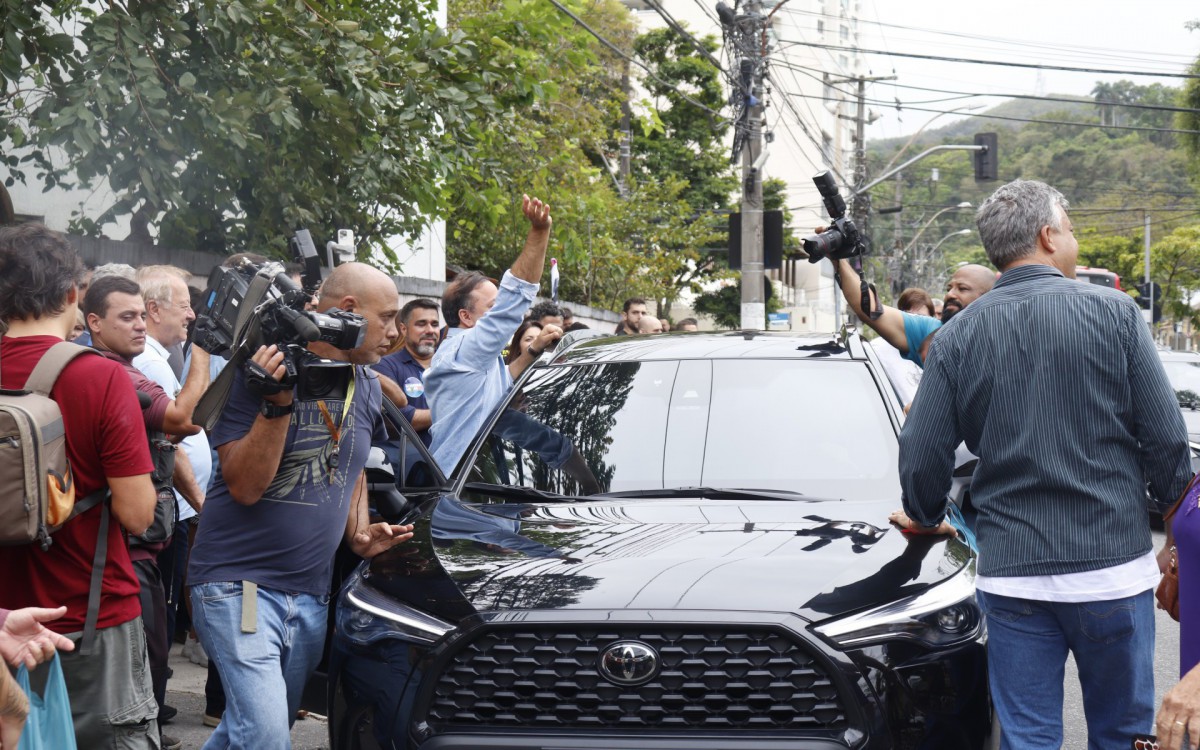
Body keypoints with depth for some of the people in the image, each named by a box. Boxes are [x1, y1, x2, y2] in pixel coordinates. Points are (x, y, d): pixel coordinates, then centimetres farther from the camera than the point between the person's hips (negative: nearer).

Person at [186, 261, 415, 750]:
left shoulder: (367, 387, 10)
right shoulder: (261, 371, -11)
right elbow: (244, 486, -17)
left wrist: (358, 534, 9)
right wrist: (278, 403, -27)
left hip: (311, 595, 7)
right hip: (238, 583, -7)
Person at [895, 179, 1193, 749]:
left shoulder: (957, 337, 1)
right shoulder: (1112, 313, -4)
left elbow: (922, 456, 2)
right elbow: (1166, 442, -3)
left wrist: (927, 518, 23)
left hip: (1011, 575, 1)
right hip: (1113, 570, -1)